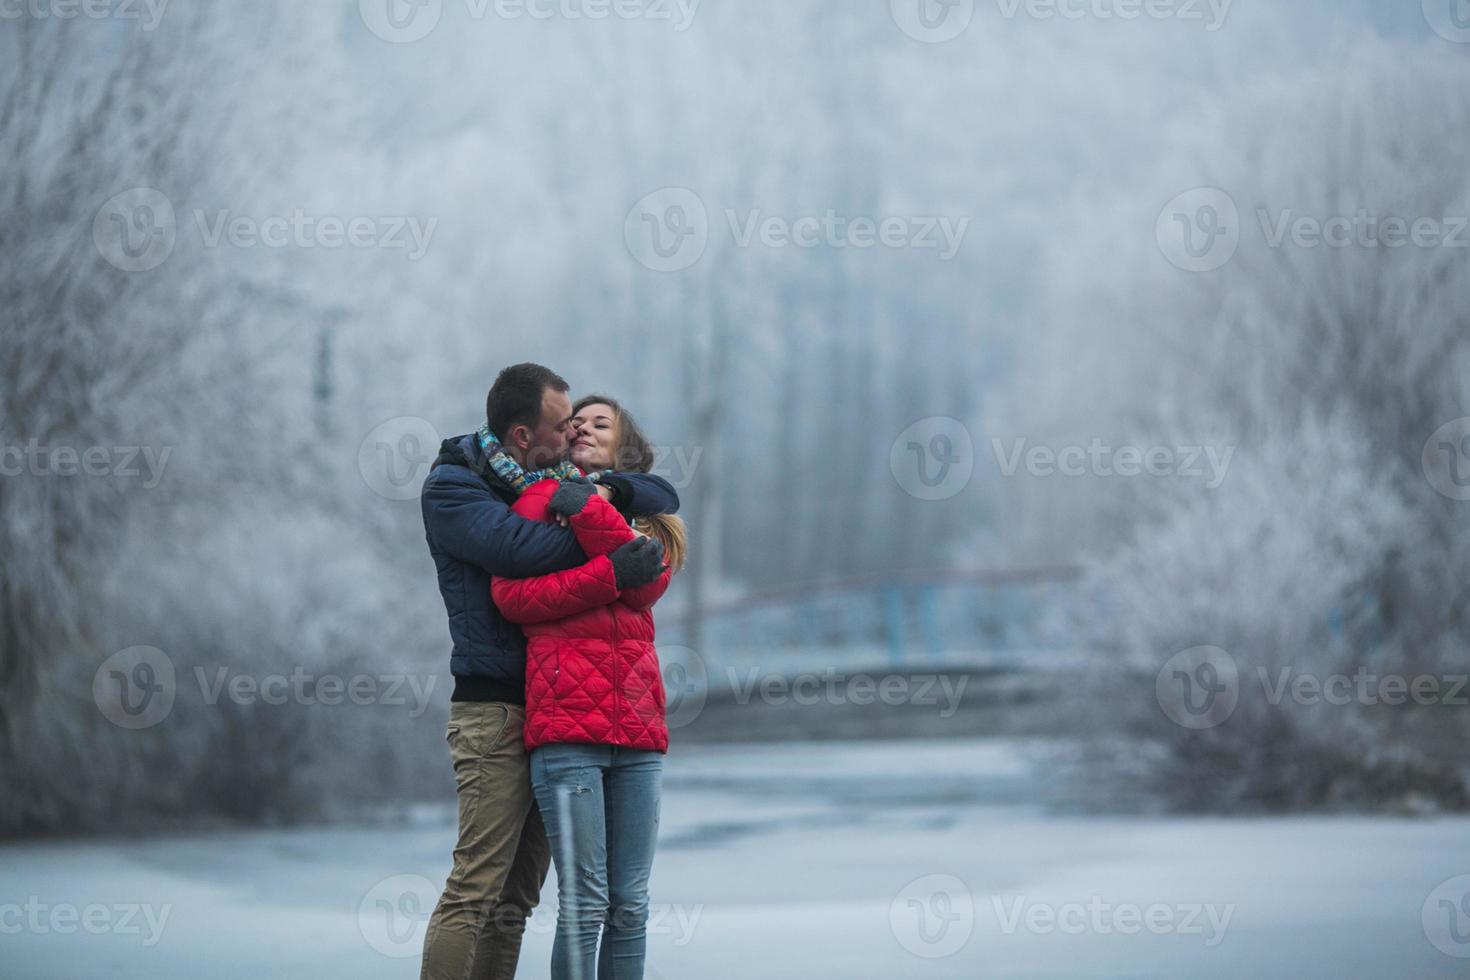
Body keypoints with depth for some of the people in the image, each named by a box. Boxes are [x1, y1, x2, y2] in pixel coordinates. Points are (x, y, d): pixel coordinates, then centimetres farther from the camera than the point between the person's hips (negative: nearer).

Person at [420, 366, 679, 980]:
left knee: (517, 895, 7)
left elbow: (663, 496, 18)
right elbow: (522, 548, -22)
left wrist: (604, 492, -3)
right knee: (476, 886, -13)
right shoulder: (451, 486, -6)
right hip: (495, 708, -7)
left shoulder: (558, 476, 15)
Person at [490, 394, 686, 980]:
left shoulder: (651, 521, 20)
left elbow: (647, 583, -4)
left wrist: (583, 507, -8)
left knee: (630, 906, 3)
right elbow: (511, 595, -5)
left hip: (638, 734, 4)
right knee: (584, 904, -10)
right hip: (566, 727, -4)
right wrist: (611, 574, -13)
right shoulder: (539, 502, 11)